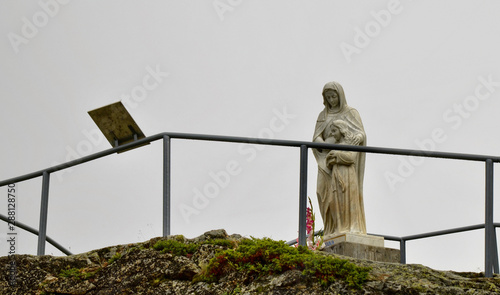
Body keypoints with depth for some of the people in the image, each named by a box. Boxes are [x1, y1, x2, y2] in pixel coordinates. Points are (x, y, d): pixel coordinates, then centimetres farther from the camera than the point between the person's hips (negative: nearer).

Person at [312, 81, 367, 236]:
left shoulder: (351, 113, 8)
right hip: (328, 162, 3)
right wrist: (326, 144, -15)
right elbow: (316, 139, 8)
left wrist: (356, 138, -29)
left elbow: (361, 134, -4)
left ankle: (351, 227, -25)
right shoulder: (323, 116, 18)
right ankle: (333, 230, -12)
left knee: (346, 190, -20)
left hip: (346, 159, -3)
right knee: (328, 195, -9)